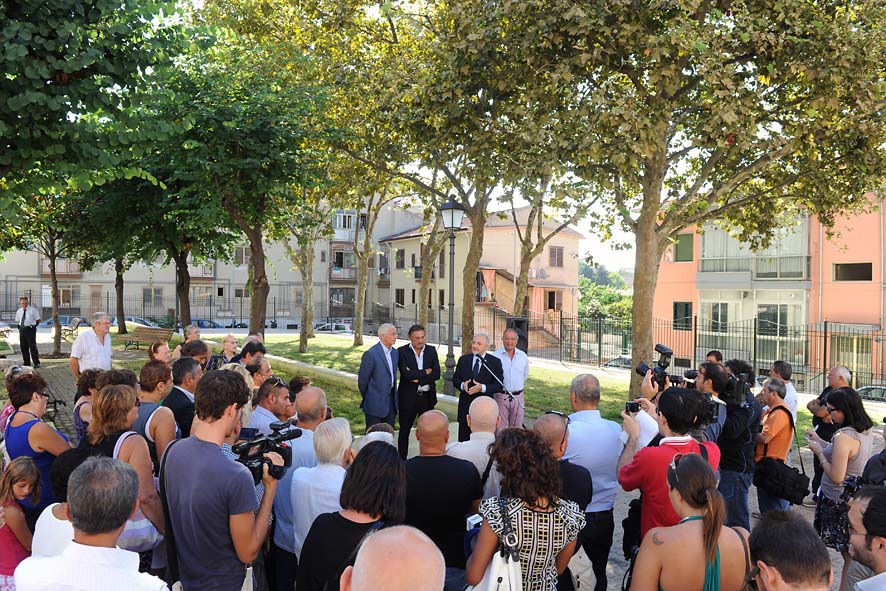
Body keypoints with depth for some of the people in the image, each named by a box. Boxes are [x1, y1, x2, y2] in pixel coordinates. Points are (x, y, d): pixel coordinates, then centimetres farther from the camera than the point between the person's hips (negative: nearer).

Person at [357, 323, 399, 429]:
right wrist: (366, 398, 3)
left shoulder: (395, 352, 8)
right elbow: (362, 379, -10)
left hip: (391, 400, 7)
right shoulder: (370, 354, -16)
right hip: (375, 403, -7)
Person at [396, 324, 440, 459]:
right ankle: (402, 460, 20)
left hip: (427, 397, 3)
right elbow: (406, 374, -20)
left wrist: (417, 378, -15)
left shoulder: (431, 351, 4)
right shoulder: (402, 351, -7)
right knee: (404, 430, 9)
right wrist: (425, 372, -13)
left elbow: (436, 374, -6)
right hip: (408, 397, -3)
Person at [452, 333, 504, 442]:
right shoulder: (463, 359, 7)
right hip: (465, 404, 3)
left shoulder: (495, 362, -3)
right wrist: (462, 385, -14)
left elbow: (499, 385, -7)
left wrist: (482, 388, -22)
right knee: (463, 437, 7)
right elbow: (455, 379, 9)